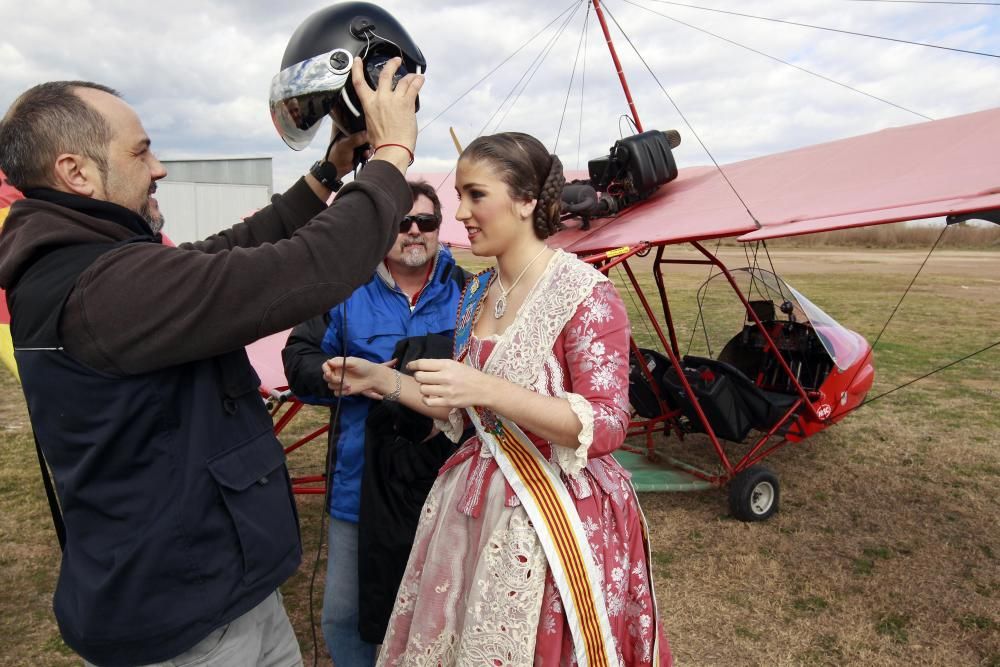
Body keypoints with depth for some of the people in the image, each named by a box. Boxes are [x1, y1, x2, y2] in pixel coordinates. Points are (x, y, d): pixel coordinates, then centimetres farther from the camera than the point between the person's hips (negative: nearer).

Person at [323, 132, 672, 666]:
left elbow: (606, 426, -20)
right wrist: (381, 380, 3)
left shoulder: (584, 293, -16)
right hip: (476, 506, 7)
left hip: (555, 518, -7)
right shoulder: (476, 294, 6)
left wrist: (487, 388, -30)